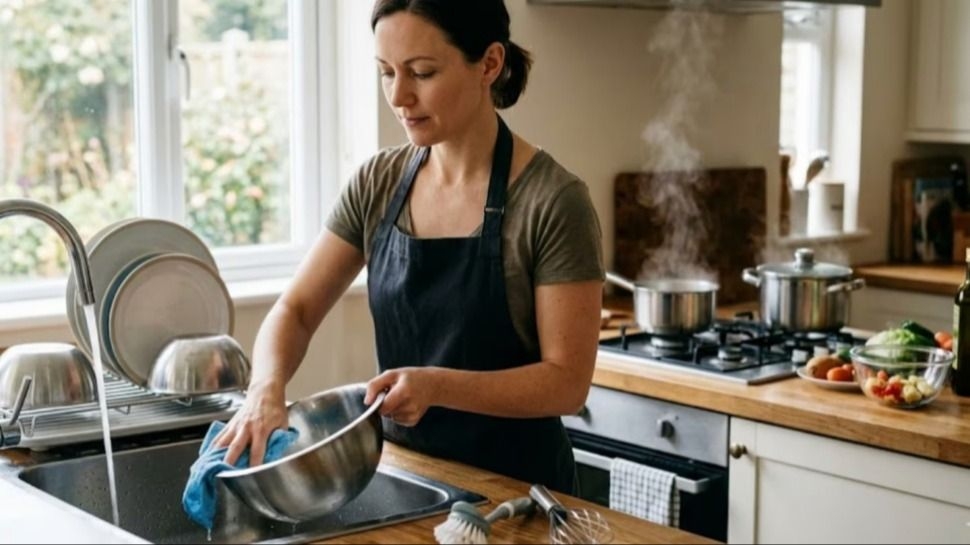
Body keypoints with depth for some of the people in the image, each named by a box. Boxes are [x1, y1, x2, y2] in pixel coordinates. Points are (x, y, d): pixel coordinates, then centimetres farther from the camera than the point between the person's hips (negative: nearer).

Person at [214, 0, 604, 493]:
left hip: (514, 485, -4)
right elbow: (295, 310, 2)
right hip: (404, 471, 5)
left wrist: (437, 386, -29)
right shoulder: (377, 184, -1)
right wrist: (266, 387, -19)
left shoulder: (552, 201, -16)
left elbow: (567, 382, -16)